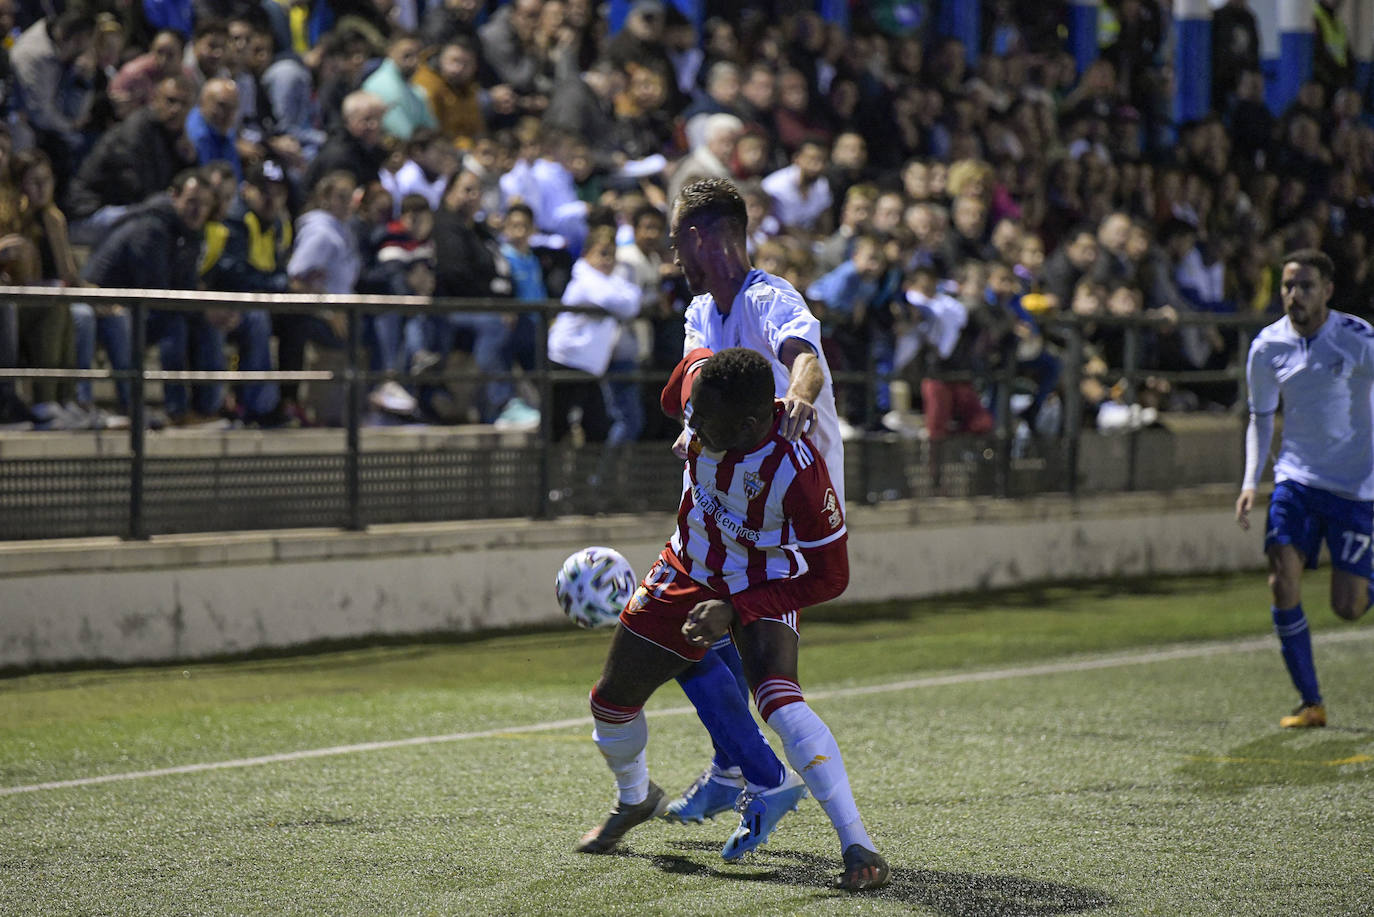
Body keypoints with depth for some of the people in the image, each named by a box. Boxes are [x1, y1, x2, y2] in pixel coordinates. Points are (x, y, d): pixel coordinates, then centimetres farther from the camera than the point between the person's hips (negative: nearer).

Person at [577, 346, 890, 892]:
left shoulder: (797, 472, -37)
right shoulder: (700, 383, -25)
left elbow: (829, 578, -25)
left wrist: (735, 609, -28)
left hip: (762, 591, -6)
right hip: (688, 573, 6)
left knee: (778, 699, -31)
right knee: (611, 701, 12)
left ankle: (858, 847, -30)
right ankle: (636, 800, 45)